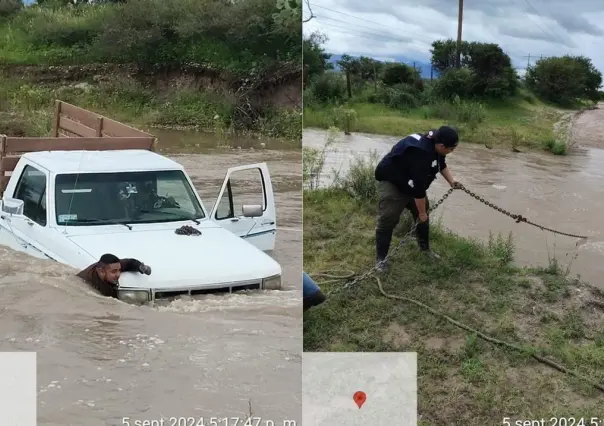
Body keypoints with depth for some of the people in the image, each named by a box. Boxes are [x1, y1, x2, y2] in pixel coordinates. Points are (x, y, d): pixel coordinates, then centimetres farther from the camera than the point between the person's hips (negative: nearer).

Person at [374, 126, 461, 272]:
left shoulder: (433, 144, -9)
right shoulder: (421, 154, -39)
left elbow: (441, 164, 14)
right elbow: (419, 188, -33)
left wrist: (451, 180, 0)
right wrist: (421, 212, -23)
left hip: (411, 182, 10)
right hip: (391, 182, -10)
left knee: (423, 214, 12)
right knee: (387, 220, -12)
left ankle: (425, 248, 27)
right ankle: (380, 259, -4)